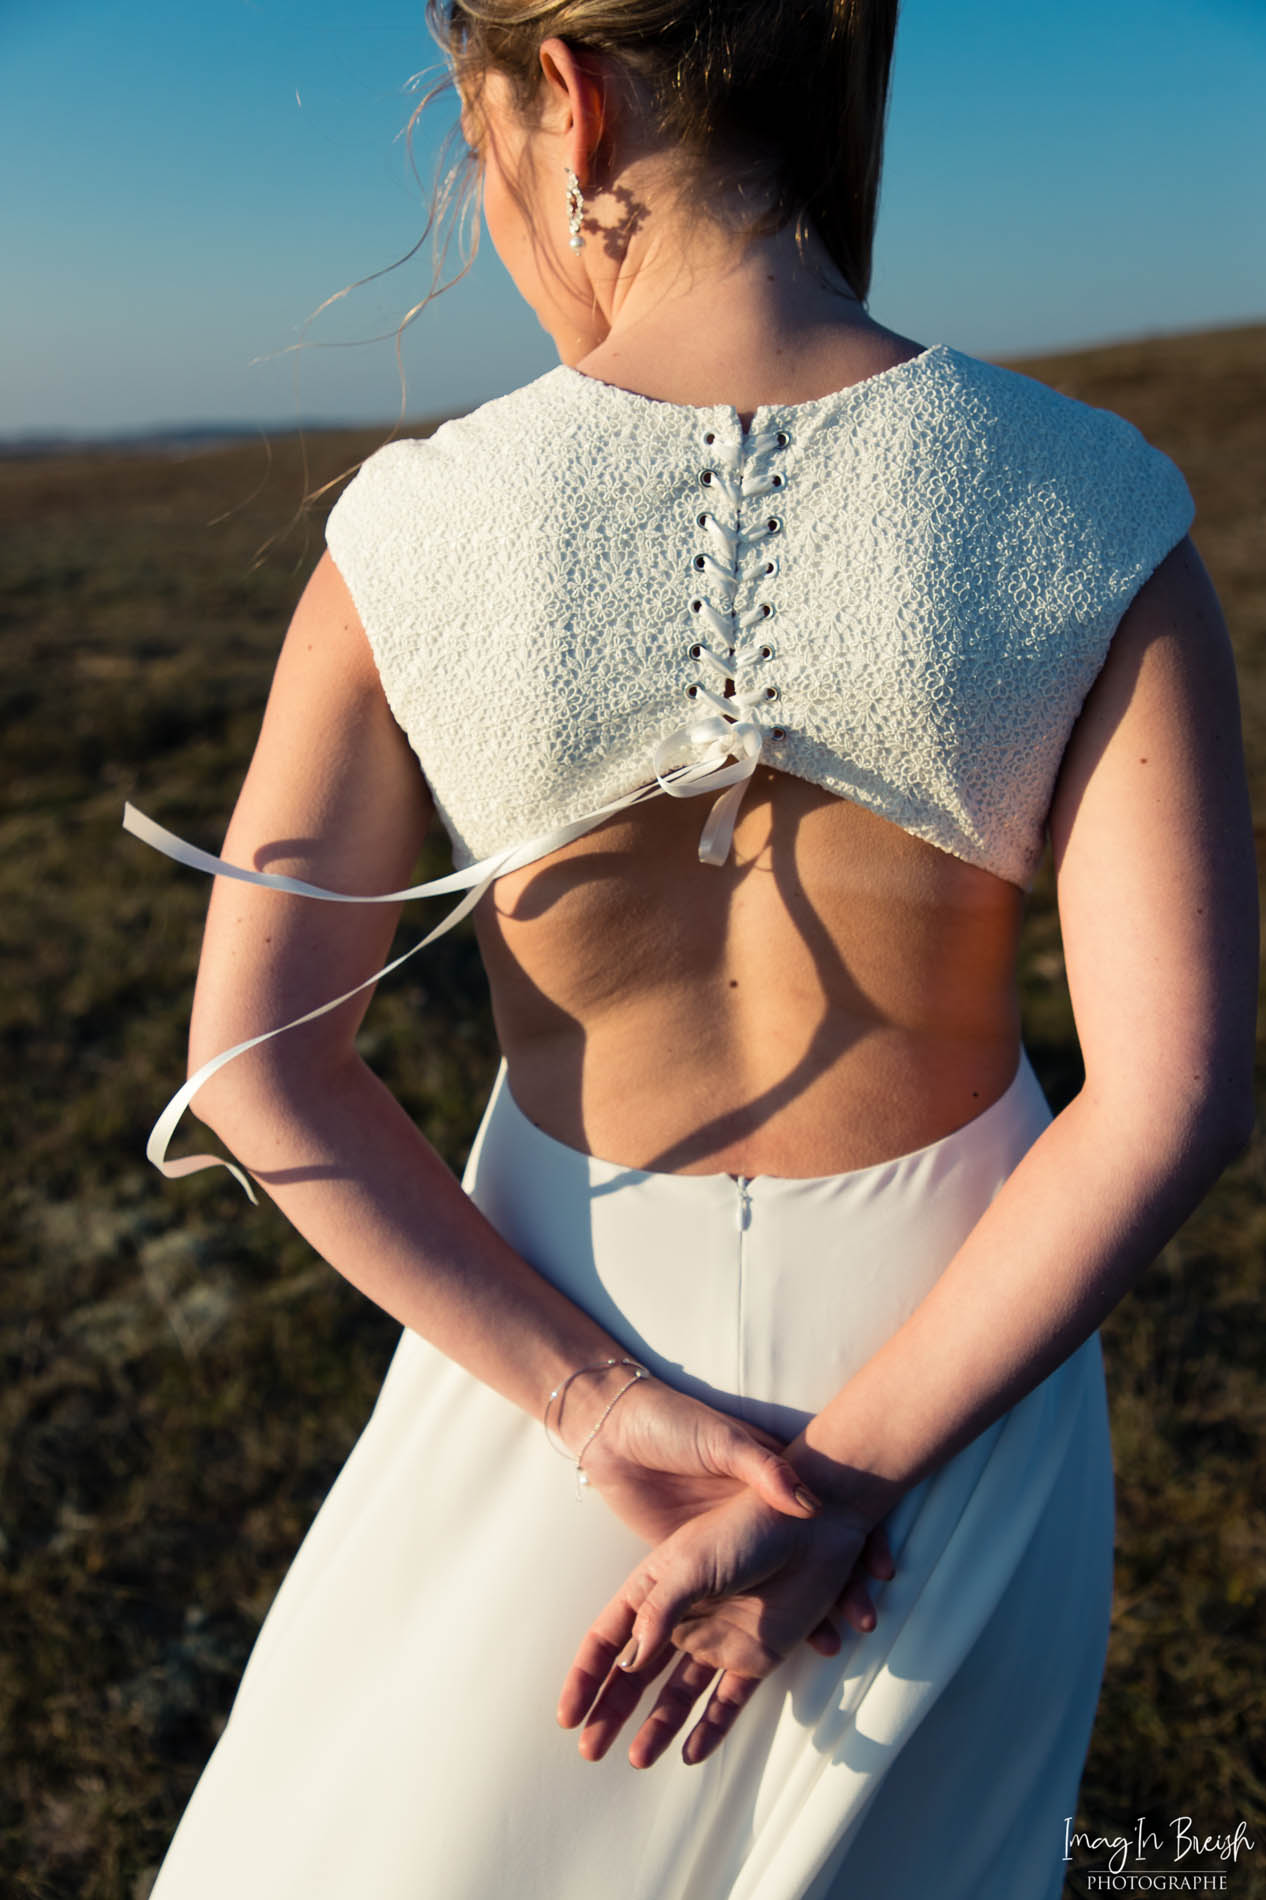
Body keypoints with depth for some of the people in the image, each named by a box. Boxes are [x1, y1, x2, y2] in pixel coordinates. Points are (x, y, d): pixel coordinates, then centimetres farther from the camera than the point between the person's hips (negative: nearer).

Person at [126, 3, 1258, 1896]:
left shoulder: (418, 534, -15)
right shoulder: (1087, 514, -15)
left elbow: (257, 1058, -16)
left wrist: (594, 1404, -14)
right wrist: (849, 1479, -15)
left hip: (569, 1332, 0)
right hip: (943, 1362, 1)